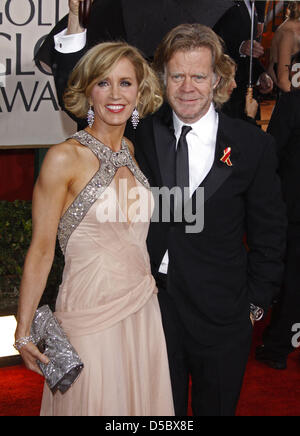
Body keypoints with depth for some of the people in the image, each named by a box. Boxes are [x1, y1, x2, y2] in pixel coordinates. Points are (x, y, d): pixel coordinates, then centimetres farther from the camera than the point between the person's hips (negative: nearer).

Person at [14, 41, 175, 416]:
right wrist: (24, 332, -12)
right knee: (93, 404, 8)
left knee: (140, 401, 18)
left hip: (142, 309, 6)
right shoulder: (64, 158, -14)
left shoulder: (134, 151, 5)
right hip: (90, 314, -6)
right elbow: (41, 250, -12)